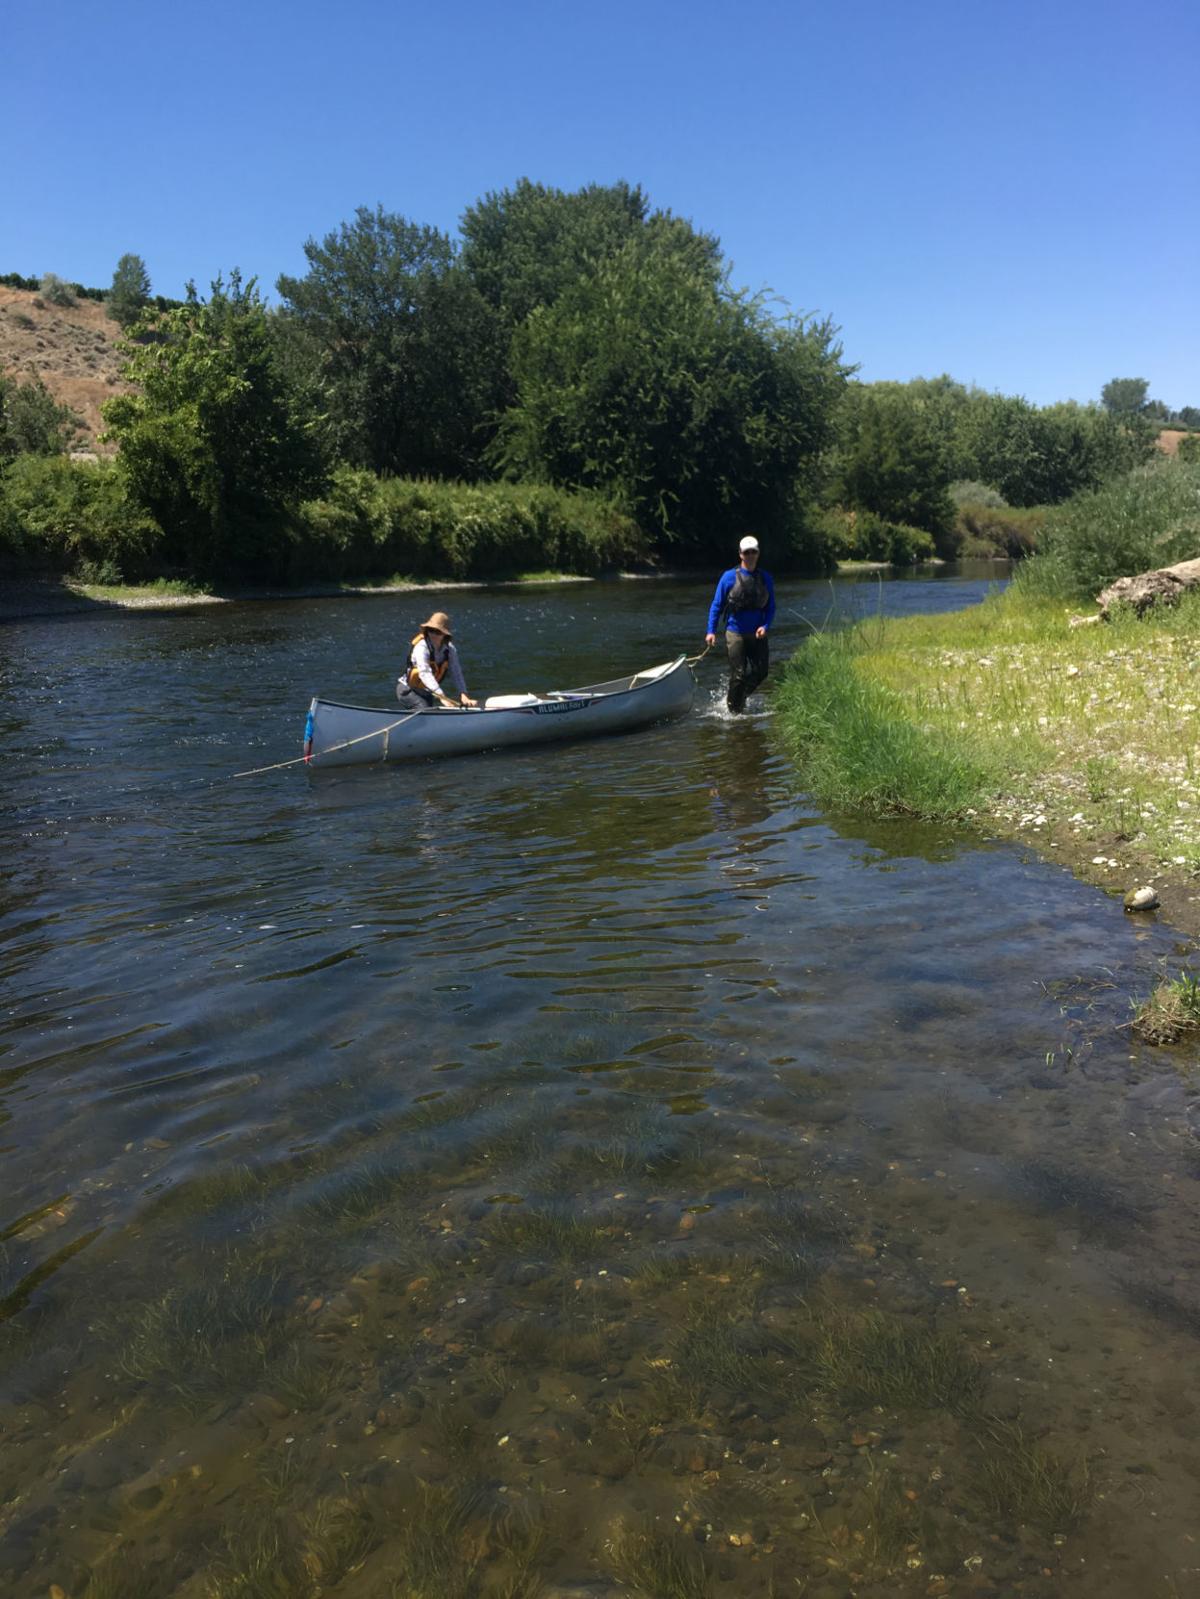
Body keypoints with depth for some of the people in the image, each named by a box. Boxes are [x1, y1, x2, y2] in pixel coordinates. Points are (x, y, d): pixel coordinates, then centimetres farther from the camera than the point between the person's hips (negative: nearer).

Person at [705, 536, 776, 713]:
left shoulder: (765, 578, 5)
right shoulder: (729, 577, -4)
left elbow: (771, 607, 8)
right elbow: (716, 605, -1)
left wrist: (766, 626, -10)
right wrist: (711, 631, -8)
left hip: (757, 635, 3)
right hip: (736, 634, -3)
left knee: (760, 672, 3)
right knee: (739, 674, -2)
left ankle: (739, 697, 29)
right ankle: (734, 710, 16)